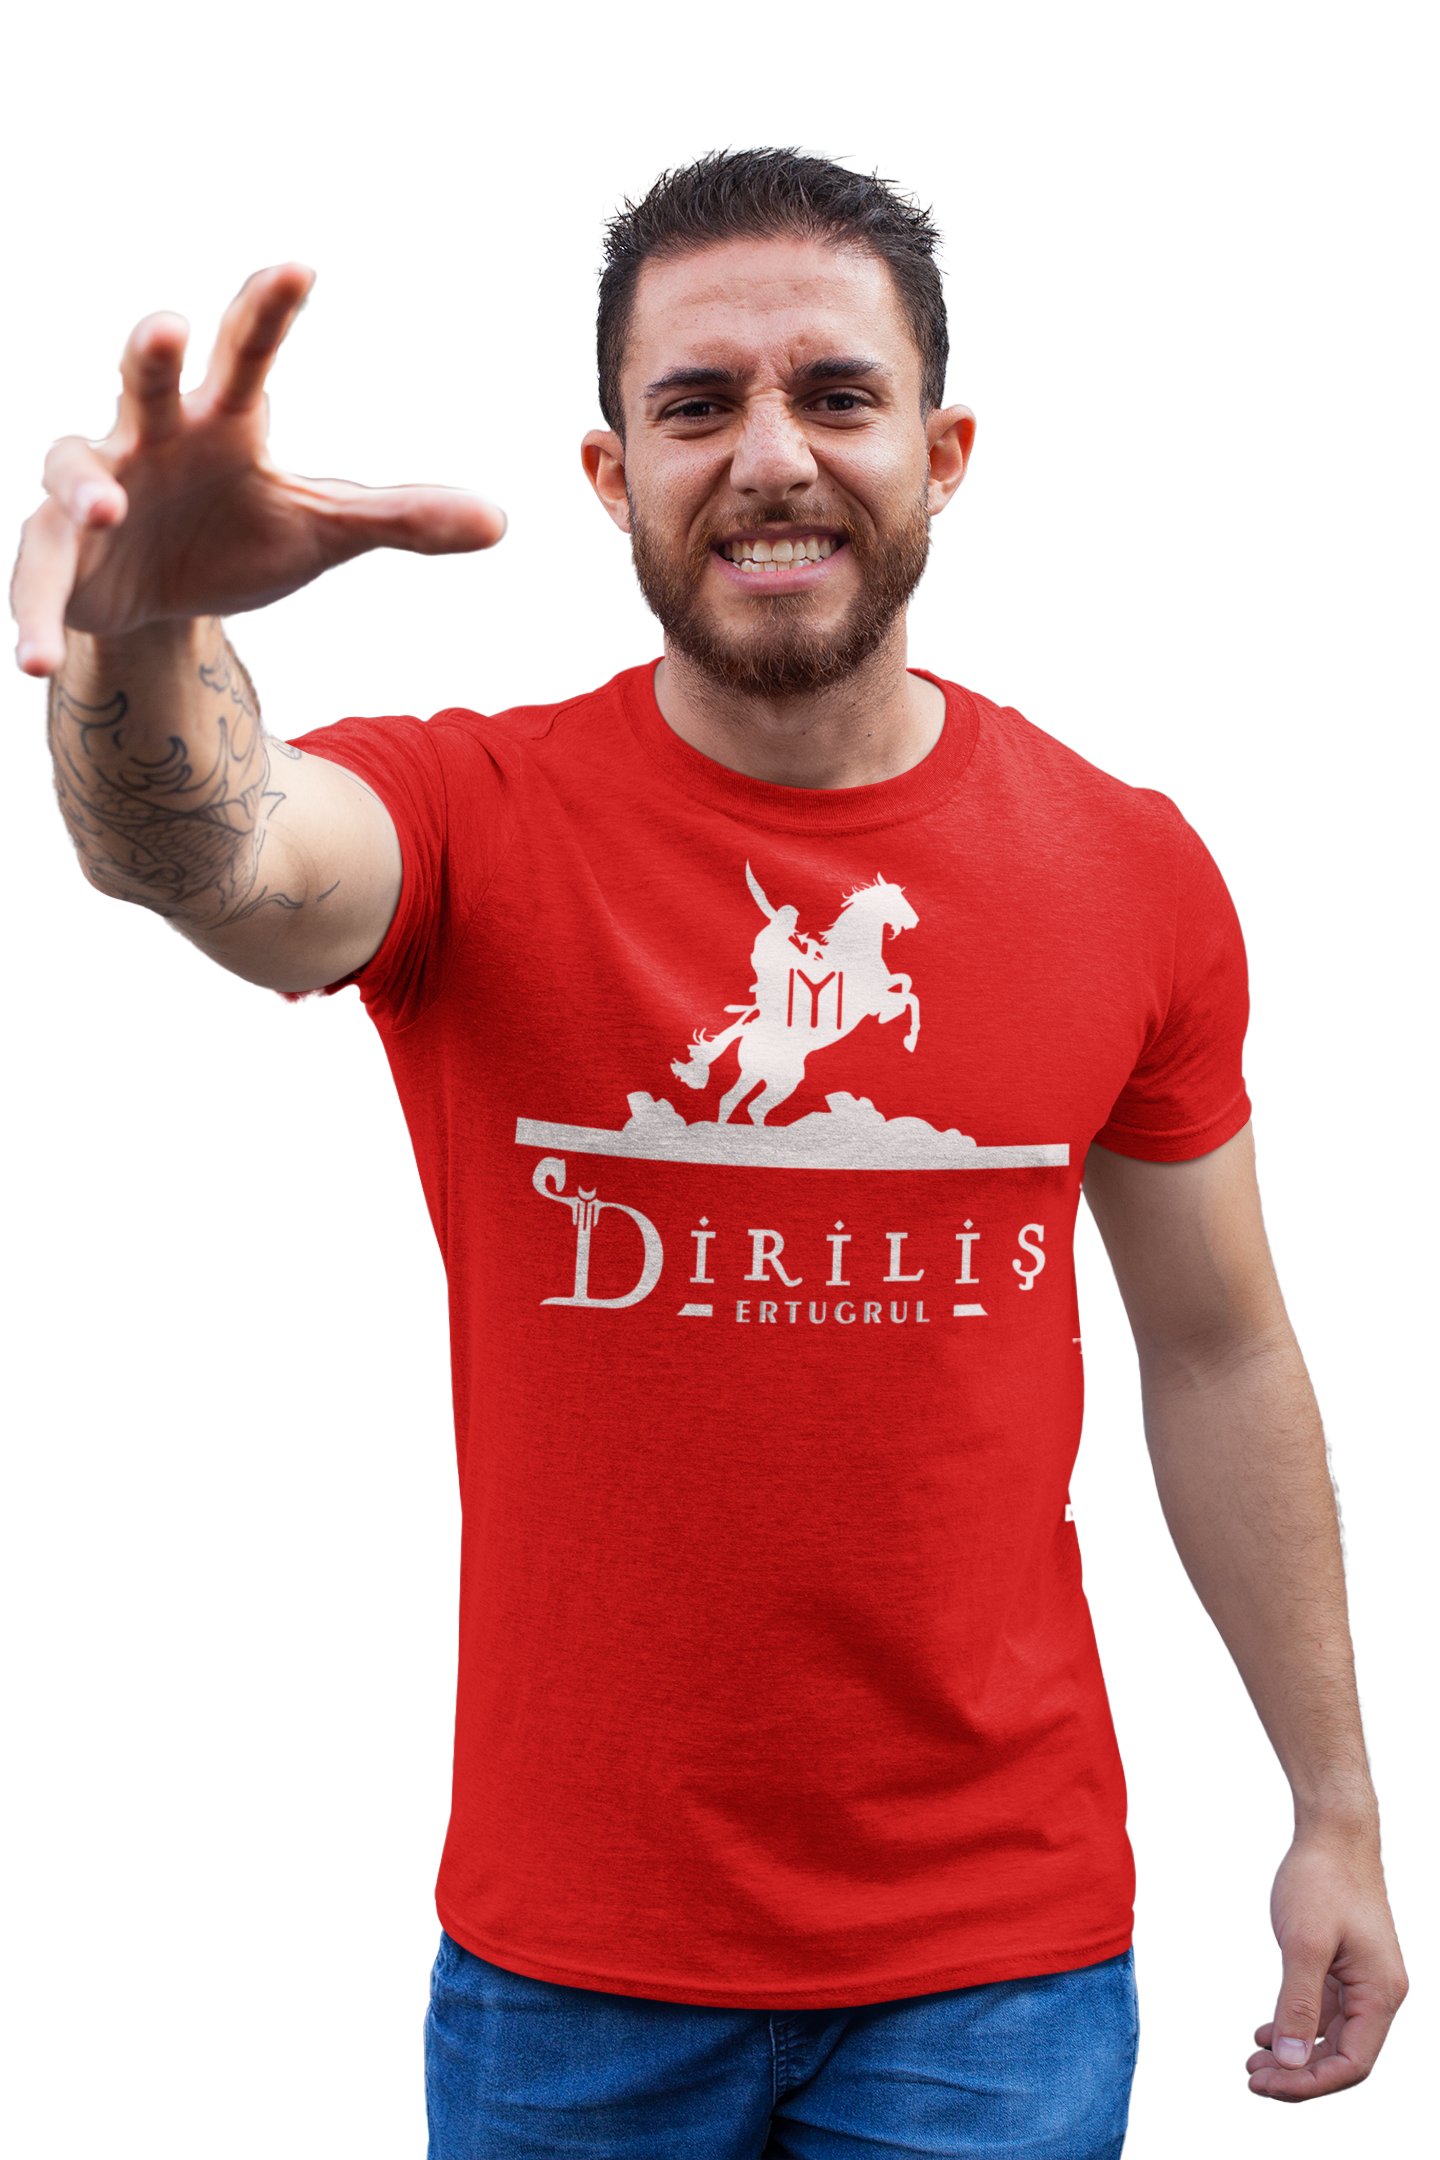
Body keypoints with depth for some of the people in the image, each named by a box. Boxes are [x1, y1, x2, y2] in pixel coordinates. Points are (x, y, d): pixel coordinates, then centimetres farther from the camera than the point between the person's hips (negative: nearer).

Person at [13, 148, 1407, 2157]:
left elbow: (1218, 1353, 6)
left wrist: (1337, 1807, 9)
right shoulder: (475, 820, -9)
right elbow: (215, 858, -33)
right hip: (568, 1953, 0)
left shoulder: (1132, 871, -3)